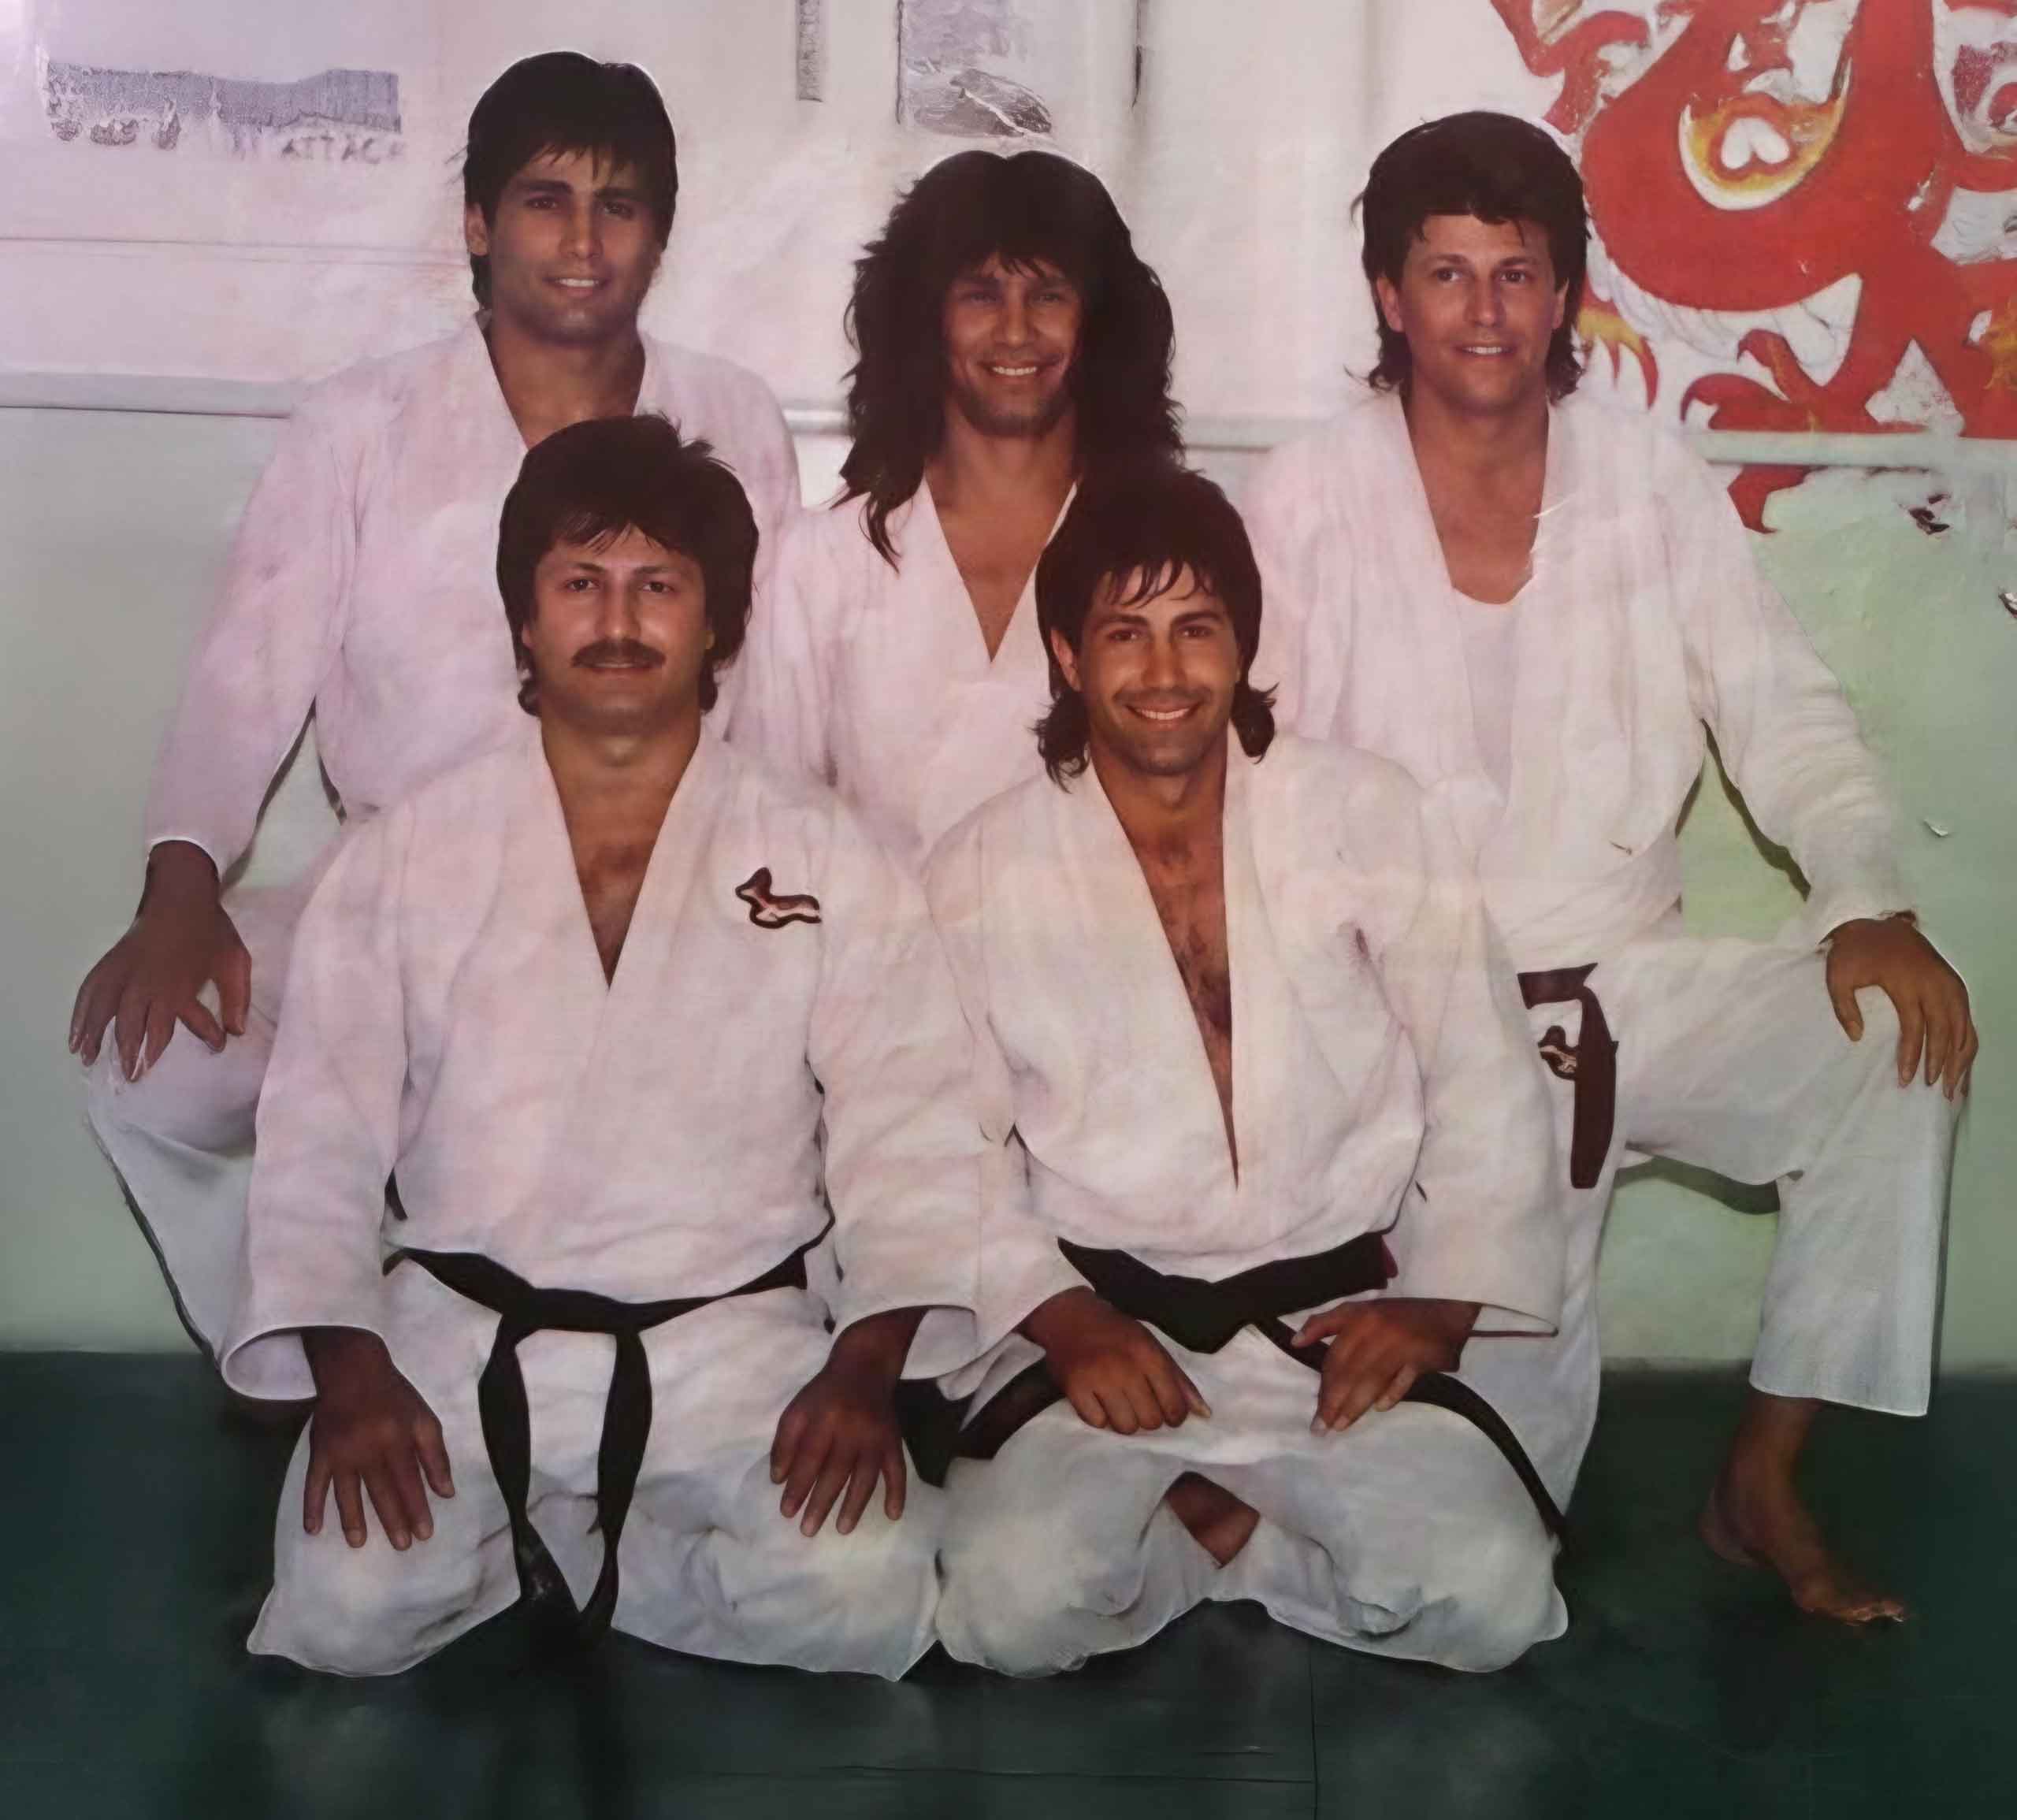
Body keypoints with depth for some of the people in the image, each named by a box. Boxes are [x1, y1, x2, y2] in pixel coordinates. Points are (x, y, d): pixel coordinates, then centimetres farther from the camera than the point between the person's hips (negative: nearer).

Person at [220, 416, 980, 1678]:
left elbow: (909, 1135, -4)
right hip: (459, 1337, 0)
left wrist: (865, 1370, -17)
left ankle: (548, 1552, 3)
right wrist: (349, 1369, -13)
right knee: (346, 1612, -23)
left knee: (860, 1601, -23)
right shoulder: (405, 859, 5)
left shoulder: (827, 865, 2)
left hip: (734, 1348, 0)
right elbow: (319, 1137, 1)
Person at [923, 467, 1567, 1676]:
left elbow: (1484, 1086, 2)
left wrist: (1436, 1303, -7)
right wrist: (1063, 1321, -13)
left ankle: (1208, 1528, 4)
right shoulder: (980, 875, 1)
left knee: (1492, 1602, -22)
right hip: (1102, 1326, 0)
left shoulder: (1372, 819, 2)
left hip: (1338, 1324, 1)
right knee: (1011, 1609, -25)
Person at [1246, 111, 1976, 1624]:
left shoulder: (1653, 483, 3)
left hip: (1630, 985, 3)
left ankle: (1768, 1475, -7)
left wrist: (1871, 901, -19)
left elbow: (1783, 714, -1)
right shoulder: (1309, 504, -4)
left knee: (1904, 1038, -25)